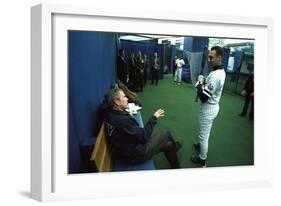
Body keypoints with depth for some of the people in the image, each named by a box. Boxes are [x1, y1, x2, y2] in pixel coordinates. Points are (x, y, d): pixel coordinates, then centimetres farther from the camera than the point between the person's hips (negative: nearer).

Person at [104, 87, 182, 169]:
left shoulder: (110, 114, -6)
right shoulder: (122, 120, -35)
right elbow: (144, 136, -24)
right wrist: (154, 118, -14)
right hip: (135, 155, -8)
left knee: (168, 145, 19)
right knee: (166, 134, 7)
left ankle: (176, 168, 42)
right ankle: (174, 147, 40)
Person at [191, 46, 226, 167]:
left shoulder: (215, 75, -31)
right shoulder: (221, 71, 2)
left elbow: (203, 97, -29)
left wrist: (199, 86, -12)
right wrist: (203, 84, 0)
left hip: (208, 109, -10)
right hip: (212, 106, 10)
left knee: (203, 135, 6)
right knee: (205, 133, 30)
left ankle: (202, 160, 21)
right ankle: (202, 145, 52)